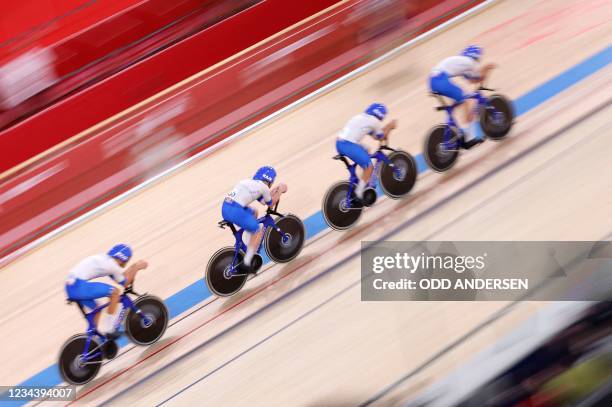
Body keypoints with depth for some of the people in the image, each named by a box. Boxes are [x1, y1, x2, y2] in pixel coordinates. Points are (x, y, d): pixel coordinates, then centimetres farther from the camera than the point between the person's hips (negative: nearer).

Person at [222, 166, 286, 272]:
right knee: (259, 231, 12)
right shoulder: (263, 187, 5)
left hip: (225, 208, 8)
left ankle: (251, 246, 36)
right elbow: (270, 203, 22)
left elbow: (263, 201, 37)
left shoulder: (249, 182, 27)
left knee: (254, 212, 32)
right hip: (236, 211, -8)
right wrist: (280, 191, 34)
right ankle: (246, 264, 8)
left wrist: (275, 190, 41)